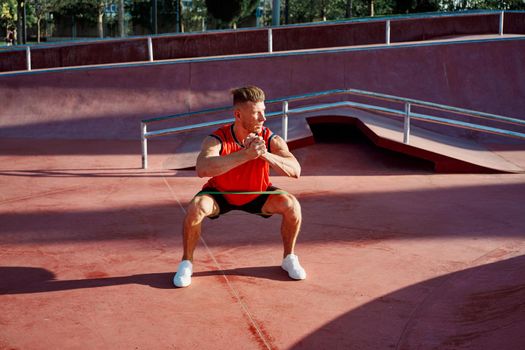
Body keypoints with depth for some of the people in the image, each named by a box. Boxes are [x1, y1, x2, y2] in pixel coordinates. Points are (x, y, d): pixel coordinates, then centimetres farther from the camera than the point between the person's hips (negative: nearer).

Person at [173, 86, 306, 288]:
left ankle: (289, 258, 5)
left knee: (292, 205, -21)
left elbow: (295, 171, -33)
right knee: (195, 208, -31)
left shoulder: (271, 140, -24)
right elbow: (202, 169, -51)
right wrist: (246, 154, -58)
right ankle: (186, 263, -6)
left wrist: (265, 155, -49)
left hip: (257, 195, 2)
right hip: (220, 194, -2)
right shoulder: (217, 140, -31)